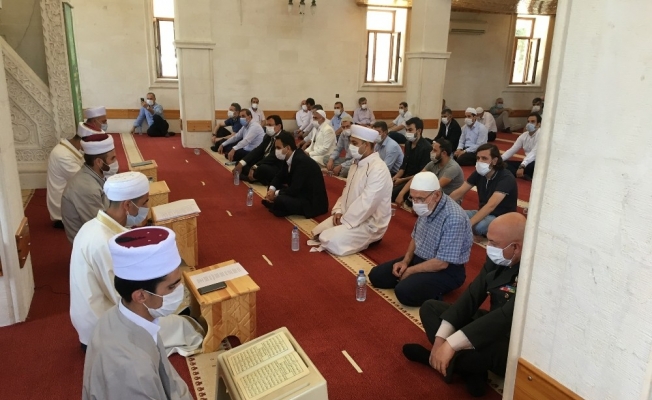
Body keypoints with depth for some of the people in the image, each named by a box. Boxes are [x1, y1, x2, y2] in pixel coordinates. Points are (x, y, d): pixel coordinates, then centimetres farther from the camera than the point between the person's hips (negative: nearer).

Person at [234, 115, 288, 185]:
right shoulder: (268, 136, 13)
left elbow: (273, 157, -23)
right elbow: (257, 150, 4)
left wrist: (255, 167, -24)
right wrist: (241, 163, -9)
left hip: (277, 169, -9)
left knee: (262, 168, -39)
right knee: (240, 163, 7)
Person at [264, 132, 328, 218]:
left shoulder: (301, 161, -25)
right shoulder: (290, 158, 2)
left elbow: (294, 190, -27)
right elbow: (279, 177, 11)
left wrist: (276, 194, -13)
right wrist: (271, 190, -9)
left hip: (312, 202, -9)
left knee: (279, 200, -29)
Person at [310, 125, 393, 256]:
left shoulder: (378, 169, -24)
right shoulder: (357, 164, 8)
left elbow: (366, 204, -27)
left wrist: (344, 220, -18)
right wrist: (338, 211, -1)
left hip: (369, 223, -9)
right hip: (350, 216, 9)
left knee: (330, 241, -22)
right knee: (317, 232, 6)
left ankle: (367, 239, 0)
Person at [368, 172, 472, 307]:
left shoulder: (453, 218, -29)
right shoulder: (427, 207, -4)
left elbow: (441, 263, -26)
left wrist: (410, 271, -15)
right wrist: (405, 261, -3)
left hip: (446, 270, -8)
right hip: (420, 258, 8)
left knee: (404, 291, -30)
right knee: (376, 275, 2)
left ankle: (434, 292, -3)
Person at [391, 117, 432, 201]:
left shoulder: (426, 148, -15)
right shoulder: (408, 145, 10)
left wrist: (402, 180, -15)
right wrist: (395, 177, -3)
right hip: (406, 178, 7)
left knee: (392, 193, -27)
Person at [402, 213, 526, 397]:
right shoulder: (497, 258, -6)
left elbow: (506, 317, -37)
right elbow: (472, 296, -5)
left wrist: (450, 344, -38)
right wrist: (441, 337, -17)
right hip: (493, 327, 7)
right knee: (430, 308, 3)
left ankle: (443, 360, -9)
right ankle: (471, 372, -12)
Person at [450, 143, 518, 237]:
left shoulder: (506, 178, -25)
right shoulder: (479, 173, -4)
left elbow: (491, 205, -37)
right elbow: (459, 192, -4)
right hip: (484, 213, 5)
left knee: (478, 226, -36)